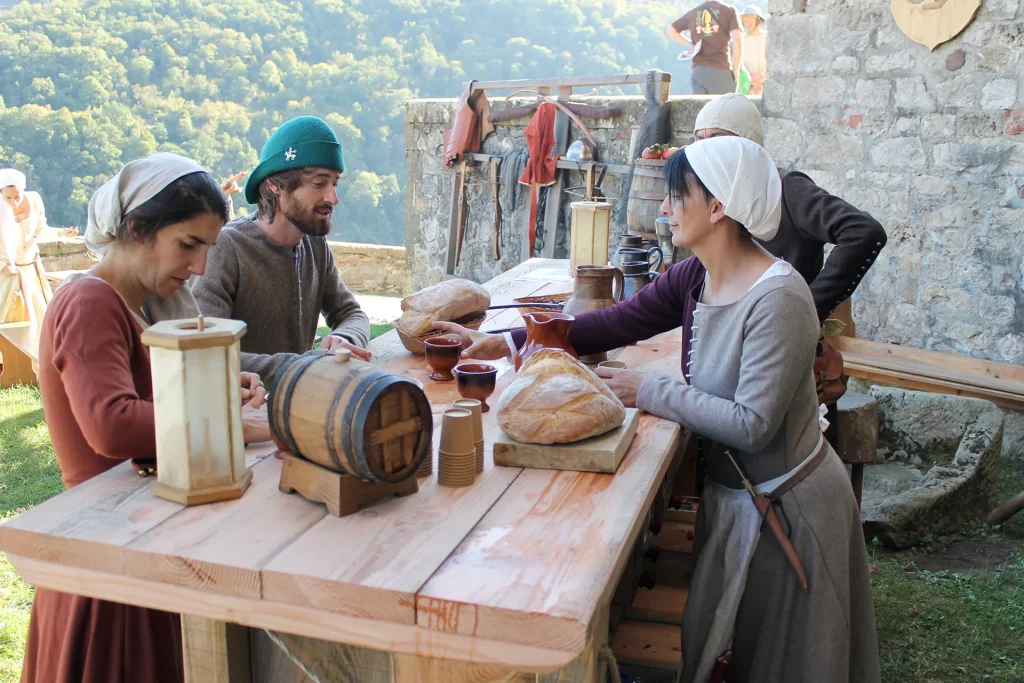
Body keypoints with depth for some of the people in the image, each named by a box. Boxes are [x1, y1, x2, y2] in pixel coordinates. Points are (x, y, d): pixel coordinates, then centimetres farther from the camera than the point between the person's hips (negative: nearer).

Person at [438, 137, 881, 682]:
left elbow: (752, 424, -31)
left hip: (787, 506, -7)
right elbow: (615, 323, -1)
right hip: (730, 491, 7)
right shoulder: (695, 279, -5)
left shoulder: (779, 298, -29)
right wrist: (506, 342, -5)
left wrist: (649, 392, -24)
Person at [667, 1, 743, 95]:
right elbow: (737, 39, -8)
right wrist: (736, 69, -3)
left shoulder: (693, 12, 14)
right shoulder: (729, 10, 3)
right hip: (720, 70, -4)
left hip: (697, 69, 4)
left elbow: (670, 30, 23)